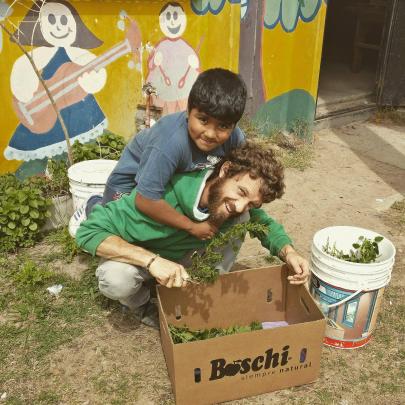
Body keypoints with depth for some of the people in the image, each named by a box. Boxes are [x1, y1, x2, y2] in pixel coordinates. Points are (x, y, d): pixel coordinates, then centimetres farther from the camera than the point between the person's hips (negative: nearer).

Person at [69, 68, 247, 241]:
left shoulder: (235, 137, -29)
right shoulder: (170, 143, -46)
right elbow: (146, 200, -43)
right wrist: (192, 227, -34)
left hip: (180, 179, 5)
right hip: (133, 180, -5)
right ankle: (93, 207, 35)